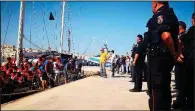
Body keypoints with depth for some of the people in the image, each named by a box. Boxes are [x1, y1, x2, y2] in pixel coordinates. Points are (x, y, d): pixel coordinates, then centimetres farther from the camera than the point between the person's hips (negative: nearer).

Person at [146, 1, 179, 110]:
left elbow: (166, 36, -29)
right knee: (164, 89, 16)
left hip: (158, 57, -10)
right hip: (165, 57, 10)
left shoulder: (160, 15, -13)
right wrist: (175, 53, 15)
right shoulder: (170, 14, 19)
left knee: (156, 90, -6)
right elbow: (175, 39, 24)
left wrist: (173, 54, -16)